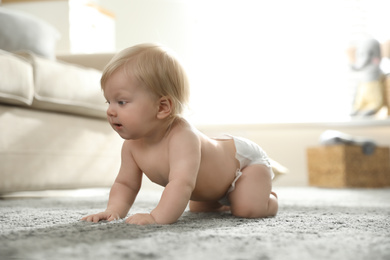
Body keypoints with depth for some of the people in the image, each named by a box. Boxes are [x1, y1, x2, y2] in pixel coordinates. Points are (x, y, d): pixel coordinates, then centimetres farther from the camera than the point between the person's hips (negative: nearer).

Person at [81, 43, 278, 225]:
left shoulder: (182, 137, -46)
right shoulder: (132, 146, -20)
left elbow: (181, 184, -59)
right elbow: (125, 184, -11)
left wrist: (157, 217, -69)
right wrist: (114, 210, -30)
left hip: (245, 158, -7)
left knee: (247, 209, -23)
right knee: (198, 208, 22)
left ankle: (269, 198, 9)